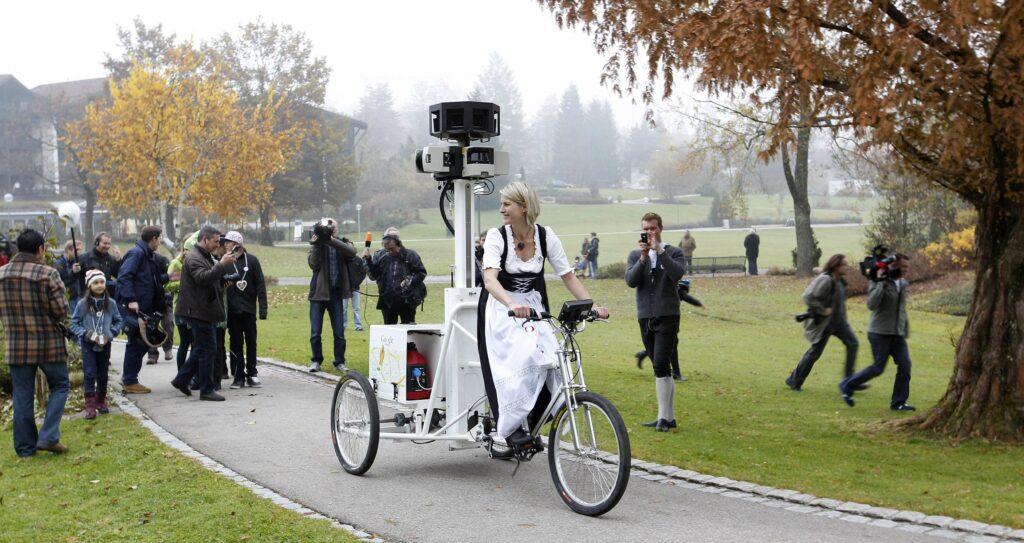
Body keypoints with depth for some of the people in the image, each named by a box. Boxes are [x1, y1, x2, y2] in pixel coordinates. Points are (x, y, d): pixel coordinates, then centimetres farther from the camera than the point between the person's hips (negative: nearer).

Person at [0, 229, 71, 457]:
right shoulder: (48, 275, -15)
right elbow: (61, 311, -14)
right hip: (50, 344, -4)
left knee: (22, 395, 10)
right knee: (60, 386, 14)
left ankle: (25, 447, 15)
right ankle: (49, 436, 2)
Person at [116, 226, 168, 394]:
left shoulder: (146, 255, 19)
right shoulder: (136, 253, -12)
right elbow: (124, 277, -23)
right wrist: (130, 300, -29)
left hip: (143, 307, 10)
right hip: (133, 307, -10)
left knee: (143, 341, 13)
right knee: (136, 342, -4)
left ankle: (128, 376, 23)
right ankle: (130, 381, 5)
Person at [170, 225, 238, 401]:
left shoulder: (204, 256, 20)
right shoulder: (194, 258, -14)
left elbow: (211, 277, 29)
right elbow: (203, 277, -31)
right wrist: (222, 265, -32)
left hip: (203, 311, 11)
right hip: (198, 311, -11)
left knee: (201, 348, 17)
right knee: (208, 349, -7)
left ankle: (181, 379, 26)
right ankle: (206, 390, -3)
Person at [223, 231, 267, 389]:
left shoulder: (251, 260, -2)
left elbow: (260, 284, -2)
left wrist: (262, 307, -7)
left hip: (249, 308, -1)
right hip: (233, 309, 1)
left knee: (251, 342, 6)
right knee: (236, 343, 5)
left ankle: (252, 374, 15)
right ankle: (239, 376, 10)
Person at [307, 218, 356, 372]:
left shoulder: (341, 244, 3)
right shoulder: (316, 245, 2)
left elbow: (352, 252, -20)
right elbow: (313, 264, -11)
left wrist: (332, 240, -27)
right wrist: (316, 245, -19)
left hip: (336, 293, 1)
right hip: (318, 292, 0)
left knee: (339, 332, 5)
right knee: (315, 332, 1)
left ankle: (339, 362, 16)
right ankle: (316, 360, 16)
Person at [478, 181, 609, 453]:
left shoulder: (546, 237, -8)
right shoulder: (496, 236, -16)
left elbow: (568, 277, -6)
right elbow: (490, 279, -30)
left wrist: (593, 306, -20)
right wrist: (512, 305, -49)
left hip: (533, 306, 3)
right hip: (500, 307, -3)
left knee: (548, 359, -17)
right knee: (519, 358, -27)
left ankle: (531, 423, 1)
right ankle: (511, 428, -18)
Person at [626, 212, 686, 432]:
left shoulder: (673, 252, 2)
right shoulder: (635, 255, 10)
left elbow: (677, 274, -17)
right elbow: (631, 281, -5)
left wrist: (659, 251, -19)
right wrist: (643, 258, -15)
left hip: (667, 316, -4)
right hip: (645, 317, 4)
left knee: (661, 365, -15)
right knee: (662, 368, 10)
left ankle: (663, 417, -12)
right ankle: (669, 416, 16)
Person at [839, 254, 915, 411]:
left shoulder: (903, 284, 11)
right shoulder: (878, 282, -11)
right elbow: (871, 304, -24)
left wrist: (906, 329, 21)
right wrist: (881, 283, -27)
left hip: (898, 334, 7)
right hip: (880, 333, -7)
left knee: (905, 366, -3)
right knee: (878, 368, -4)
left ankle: (898, 402, 7)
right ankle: (847, 386, 15)